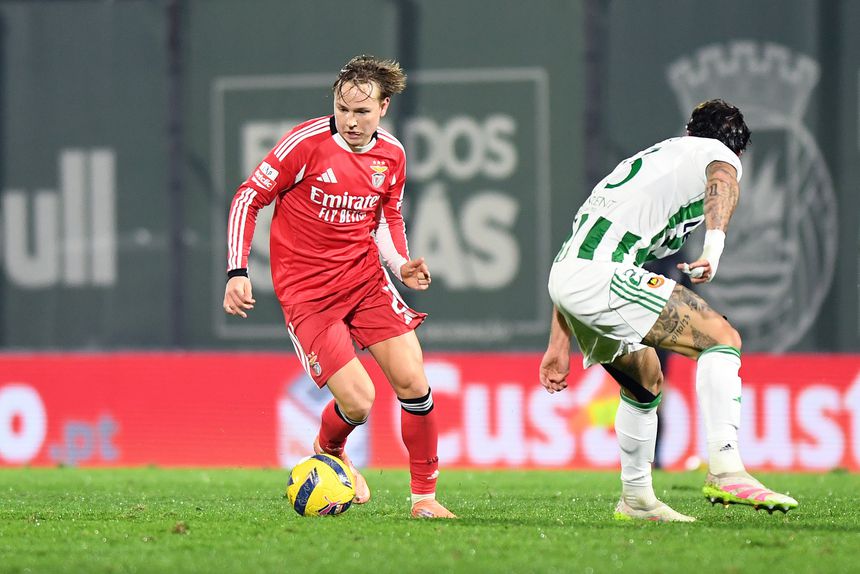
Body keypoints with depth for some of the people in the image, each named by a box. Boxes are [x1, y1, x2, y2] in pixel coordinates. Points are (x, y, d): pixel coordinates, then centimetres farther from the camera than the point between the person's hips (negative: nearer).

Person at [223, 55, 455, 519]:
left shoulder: (391, 155, 2)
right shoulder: (307, 142, -15)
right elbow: (248, 197, -8)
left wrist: (401, 265, 1)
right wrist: (237, 271, -16)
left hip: (365, 278, 5)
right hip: (306, 291, -5)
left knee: (413, 384, -6)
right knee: (358, 401, -13)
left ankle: (424, 495, 11)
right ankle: (328, 453, 23)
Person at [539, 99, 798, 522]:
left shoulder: (650, 159, 34)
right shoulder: (719, 153, 11)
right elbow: (722, 180, -19)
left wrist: (559, 345, 31)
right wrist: (715, 245, -37)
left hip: (564, 278, 9)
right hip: (603, 276, -9)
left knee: (646, 382, 27)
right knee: (722, 339, -10)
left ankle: (635, 498, 34)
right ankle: (725, 469, -24)